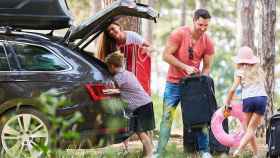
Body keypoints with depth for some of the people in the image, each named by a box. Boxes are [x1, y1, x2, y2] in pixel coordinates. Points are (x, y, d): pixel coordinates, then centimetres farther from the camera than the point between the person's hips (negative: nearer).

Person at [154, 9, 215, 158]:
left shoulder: (208, 43, -4)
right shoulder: (179, 34, -14)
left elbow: (207, 67, 3)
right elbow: (166, 55, -14)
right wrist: (185, 67, -20)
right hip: (174, 83, -2)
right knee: (167, 117, -2)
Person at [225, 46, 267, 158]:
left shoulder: (240, 72, 9)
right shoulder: (258, 70, 19)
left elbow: (233, 89, 1)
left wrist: (227, 103, 9)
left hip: (248, 99, -1)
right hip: (262, 98, 2)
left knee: (249, 129, 14)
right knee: (251, 129, -1)